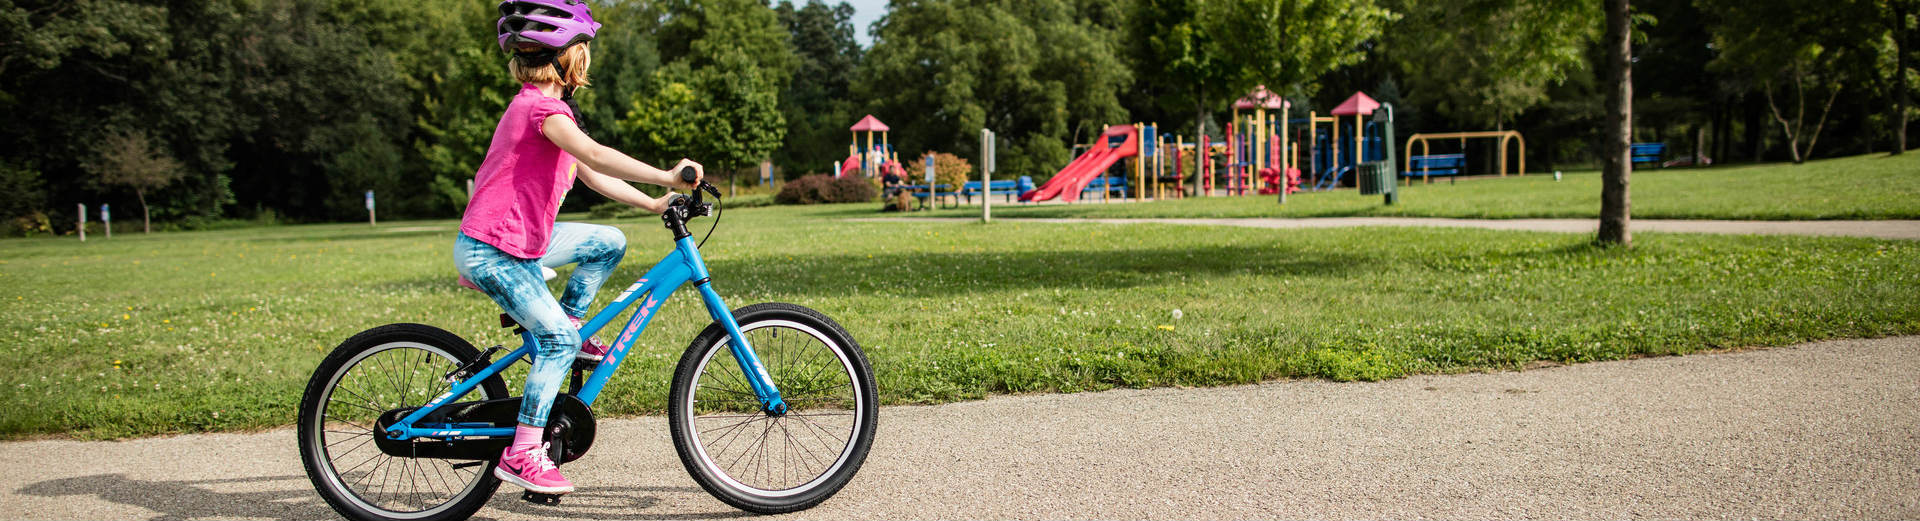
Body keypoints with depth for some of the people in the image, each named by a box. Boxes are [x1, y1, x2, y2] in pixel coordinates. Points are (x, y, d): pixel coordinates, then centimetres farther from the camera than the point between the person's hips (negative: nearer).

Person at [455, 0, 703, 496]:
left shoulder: (541, 105, 15)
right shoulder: (543, 107, -18)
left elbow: (591, 176, 15)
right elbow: (595, 156, -36)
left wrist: (653, 203, 8)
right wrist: (665, 176, -40)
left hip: (520, 239, 10)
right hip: (491, 251, -10)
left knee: (609, 242, 9)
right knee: (557, 339, -17)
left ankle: (567, 328, 17)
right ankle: (521, 454, -10)